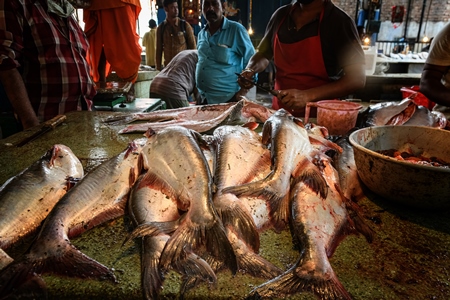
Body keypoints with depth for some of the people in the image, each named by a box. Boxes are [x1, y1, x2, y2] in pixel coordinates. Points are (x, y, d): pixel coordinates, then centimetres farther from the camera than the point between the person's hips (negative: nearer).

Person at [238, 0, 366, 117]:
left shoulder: (339, 21, -9)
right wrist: (250, 70, -4)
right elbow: (264, 54, 18)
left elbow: (357, 78, -13)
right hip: (278, 112, 4)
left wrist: (308, 95, -25)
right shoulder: (281, 14, 4)